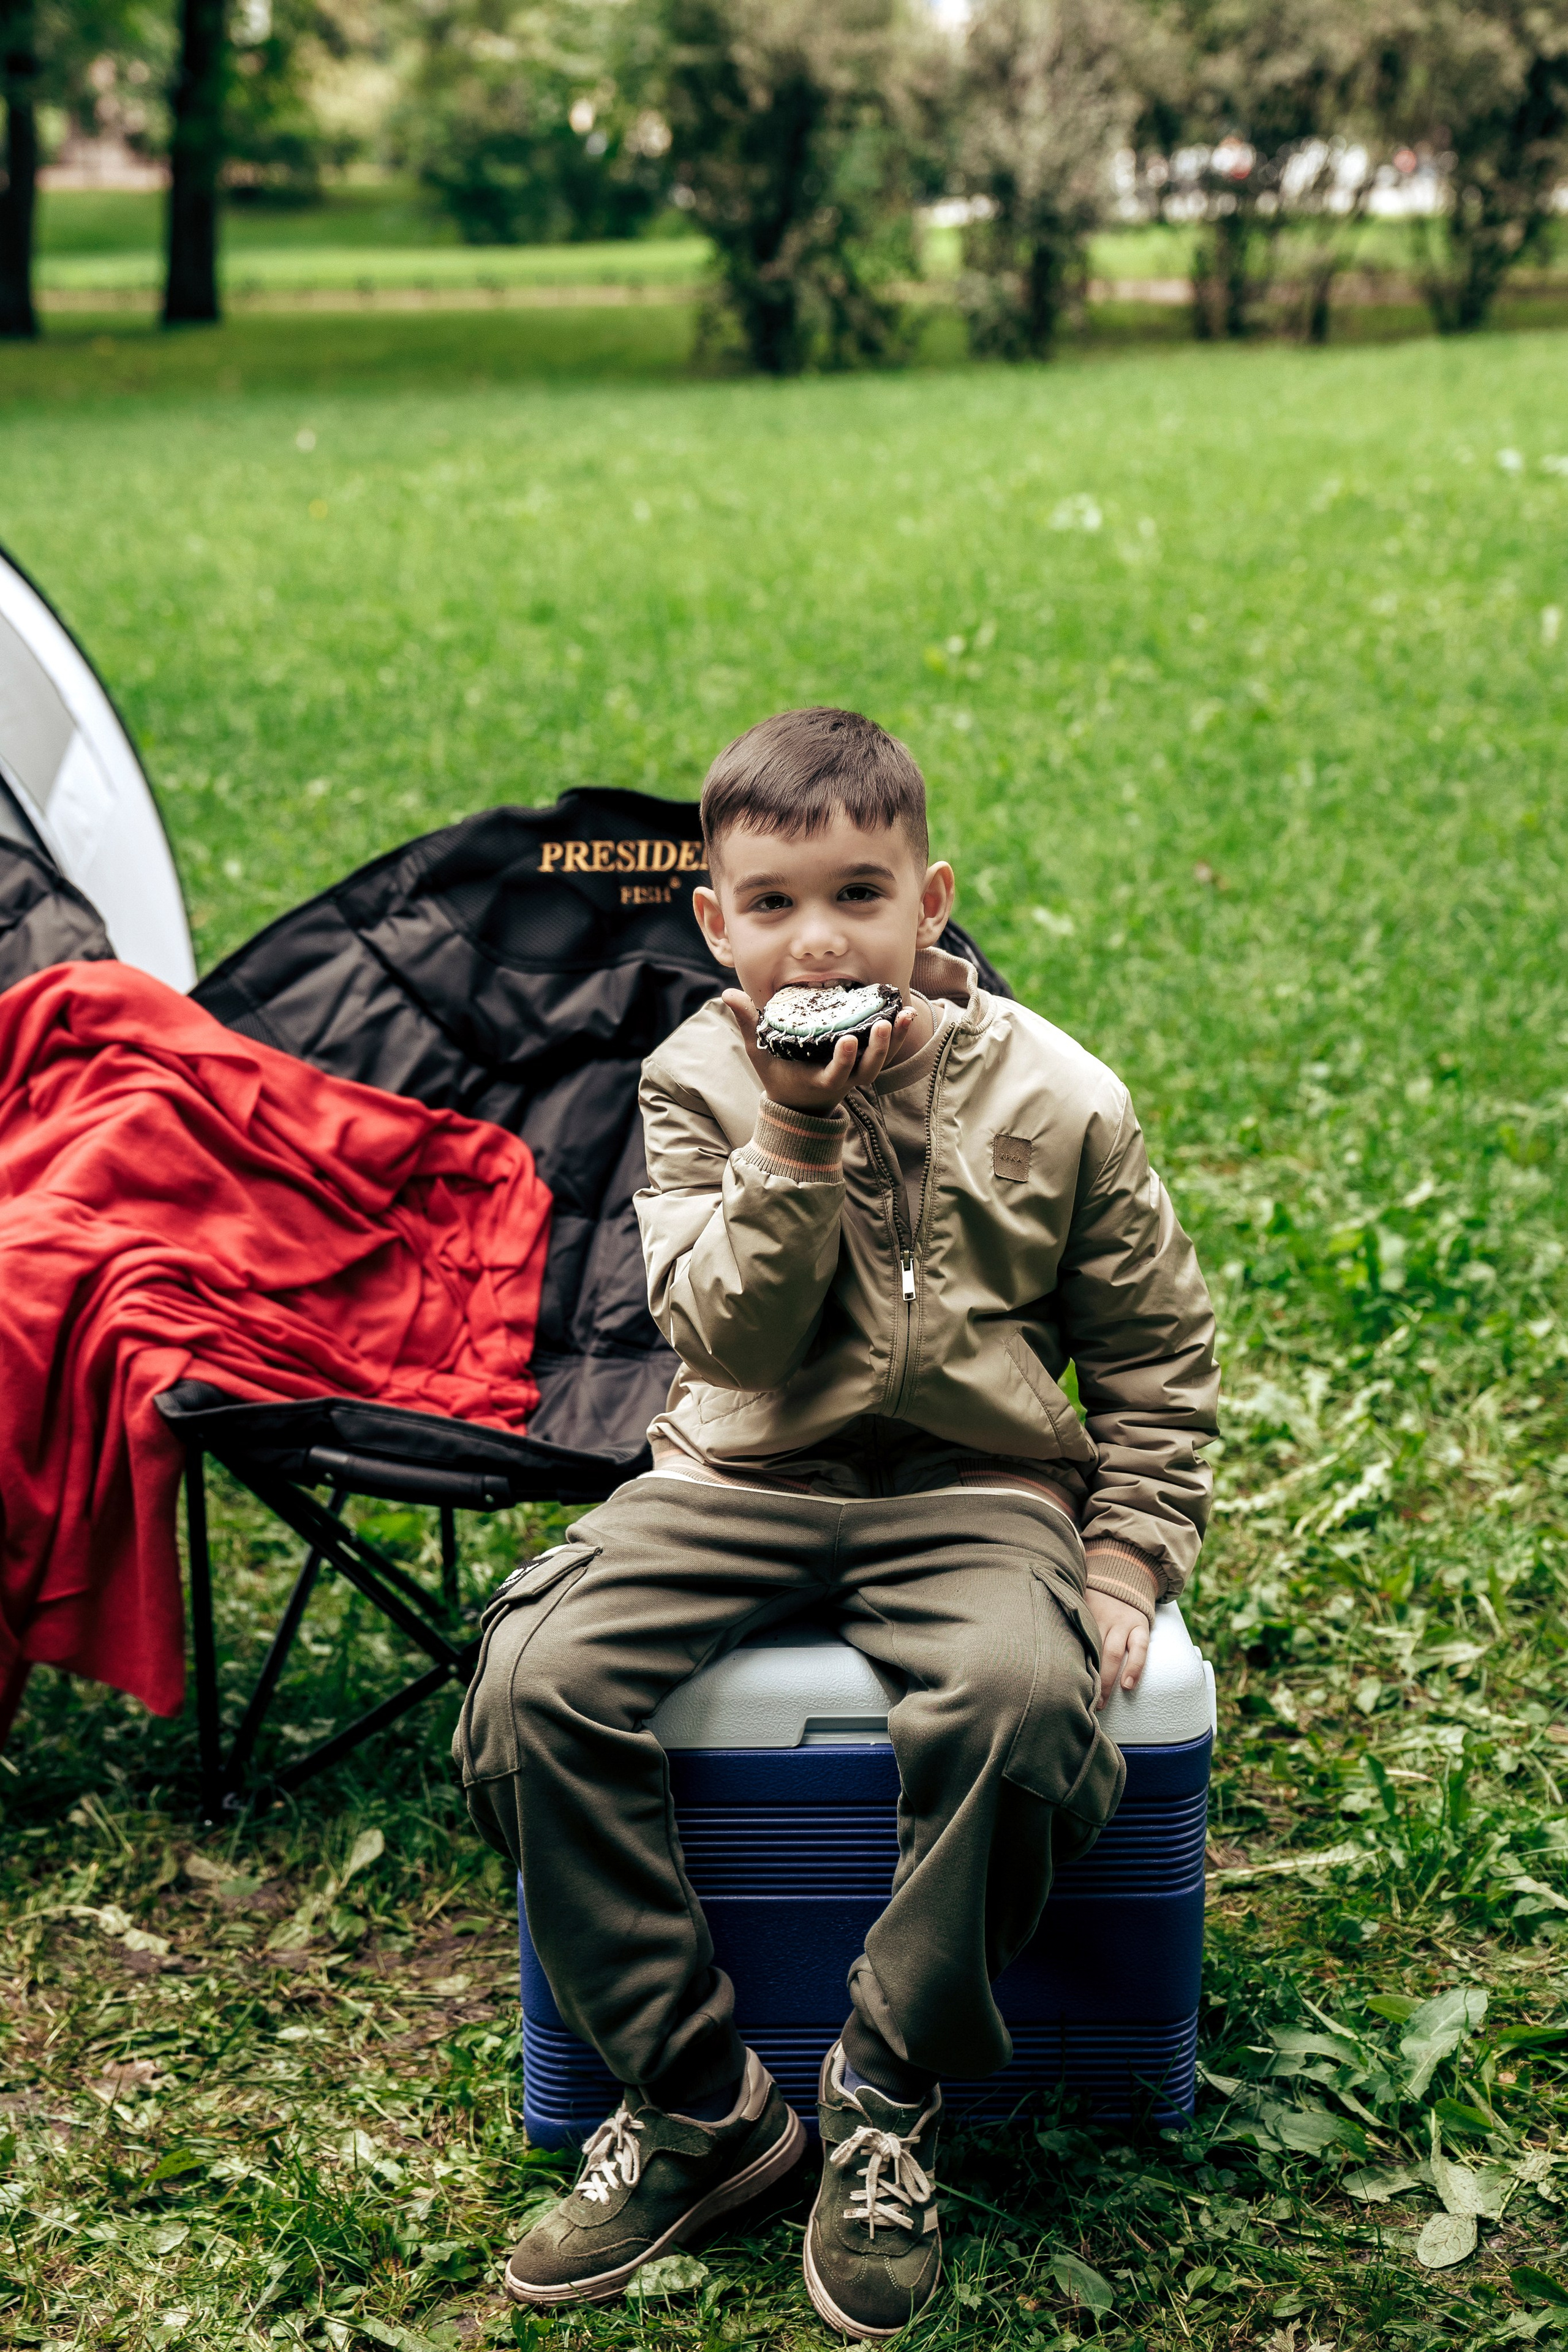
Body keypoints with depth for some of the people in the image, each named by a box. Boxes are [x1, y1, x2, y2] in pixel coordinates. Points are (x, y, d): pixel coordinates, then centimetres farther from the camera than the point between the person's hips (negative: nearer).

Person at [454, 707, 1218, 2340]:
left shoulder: (1055, 1099, -2)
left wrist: (1125, 1556, -3)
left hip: (977, 1485, -1)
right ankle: (696, 2101, -9)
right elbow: (733, 1337, -10)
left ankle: (885, 2109, -12)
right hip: (742, 1474, 2)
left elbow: (1154, 1354, 8)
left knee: (1019, 1695, -35)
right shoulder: (697, 1081, 0)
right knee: (535, 1680, -23)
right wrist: (799, 1133, -21)